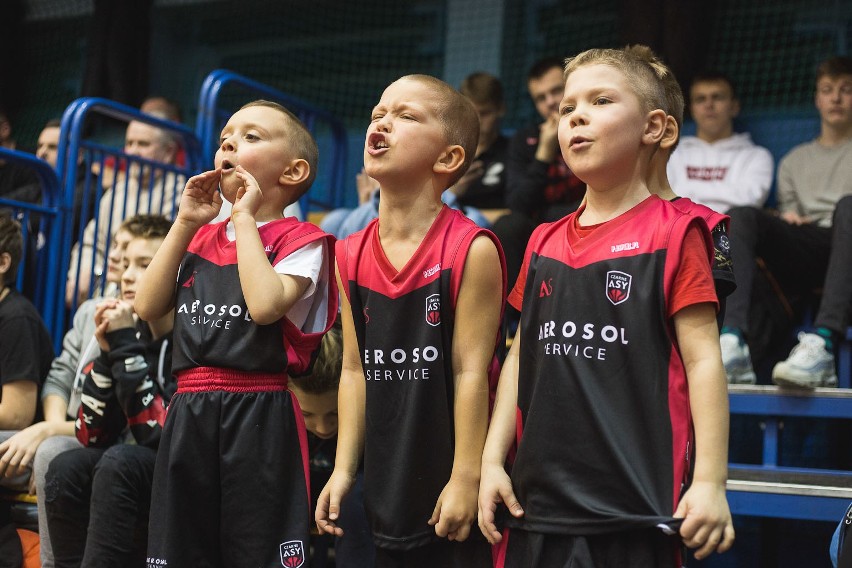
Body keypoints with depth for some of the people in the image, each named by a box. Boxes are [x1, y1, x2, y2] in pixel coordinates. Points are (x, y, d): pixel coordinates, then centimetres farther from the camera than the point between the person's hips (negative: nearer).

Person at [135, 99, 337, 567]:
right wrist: (185, 224, 4)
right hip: (188, 415, 6)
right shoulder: (200, 238, 18)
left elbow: (265, 305, -21)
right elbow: (149, 308, 8)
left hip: (260, 414, -6)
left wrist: (245, 218, -11)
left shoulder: (300, 240, -3)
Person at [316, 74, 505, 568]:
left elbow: (471, 371, -13)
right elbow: (355, 370, 8)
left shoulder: (471, 250, -13)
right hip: (389, 486, 5)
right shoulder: (352, 257, 5)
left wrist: (467, 479, -13)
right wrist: (343, 470, 6)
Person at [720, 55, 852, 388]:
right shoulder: (794, 160, 32)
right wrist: (786, 217, 1)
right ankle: (733, 342, -45)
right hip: (803, 253, 3)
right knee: (741, 216, -26)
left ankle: (822, 344, -53)